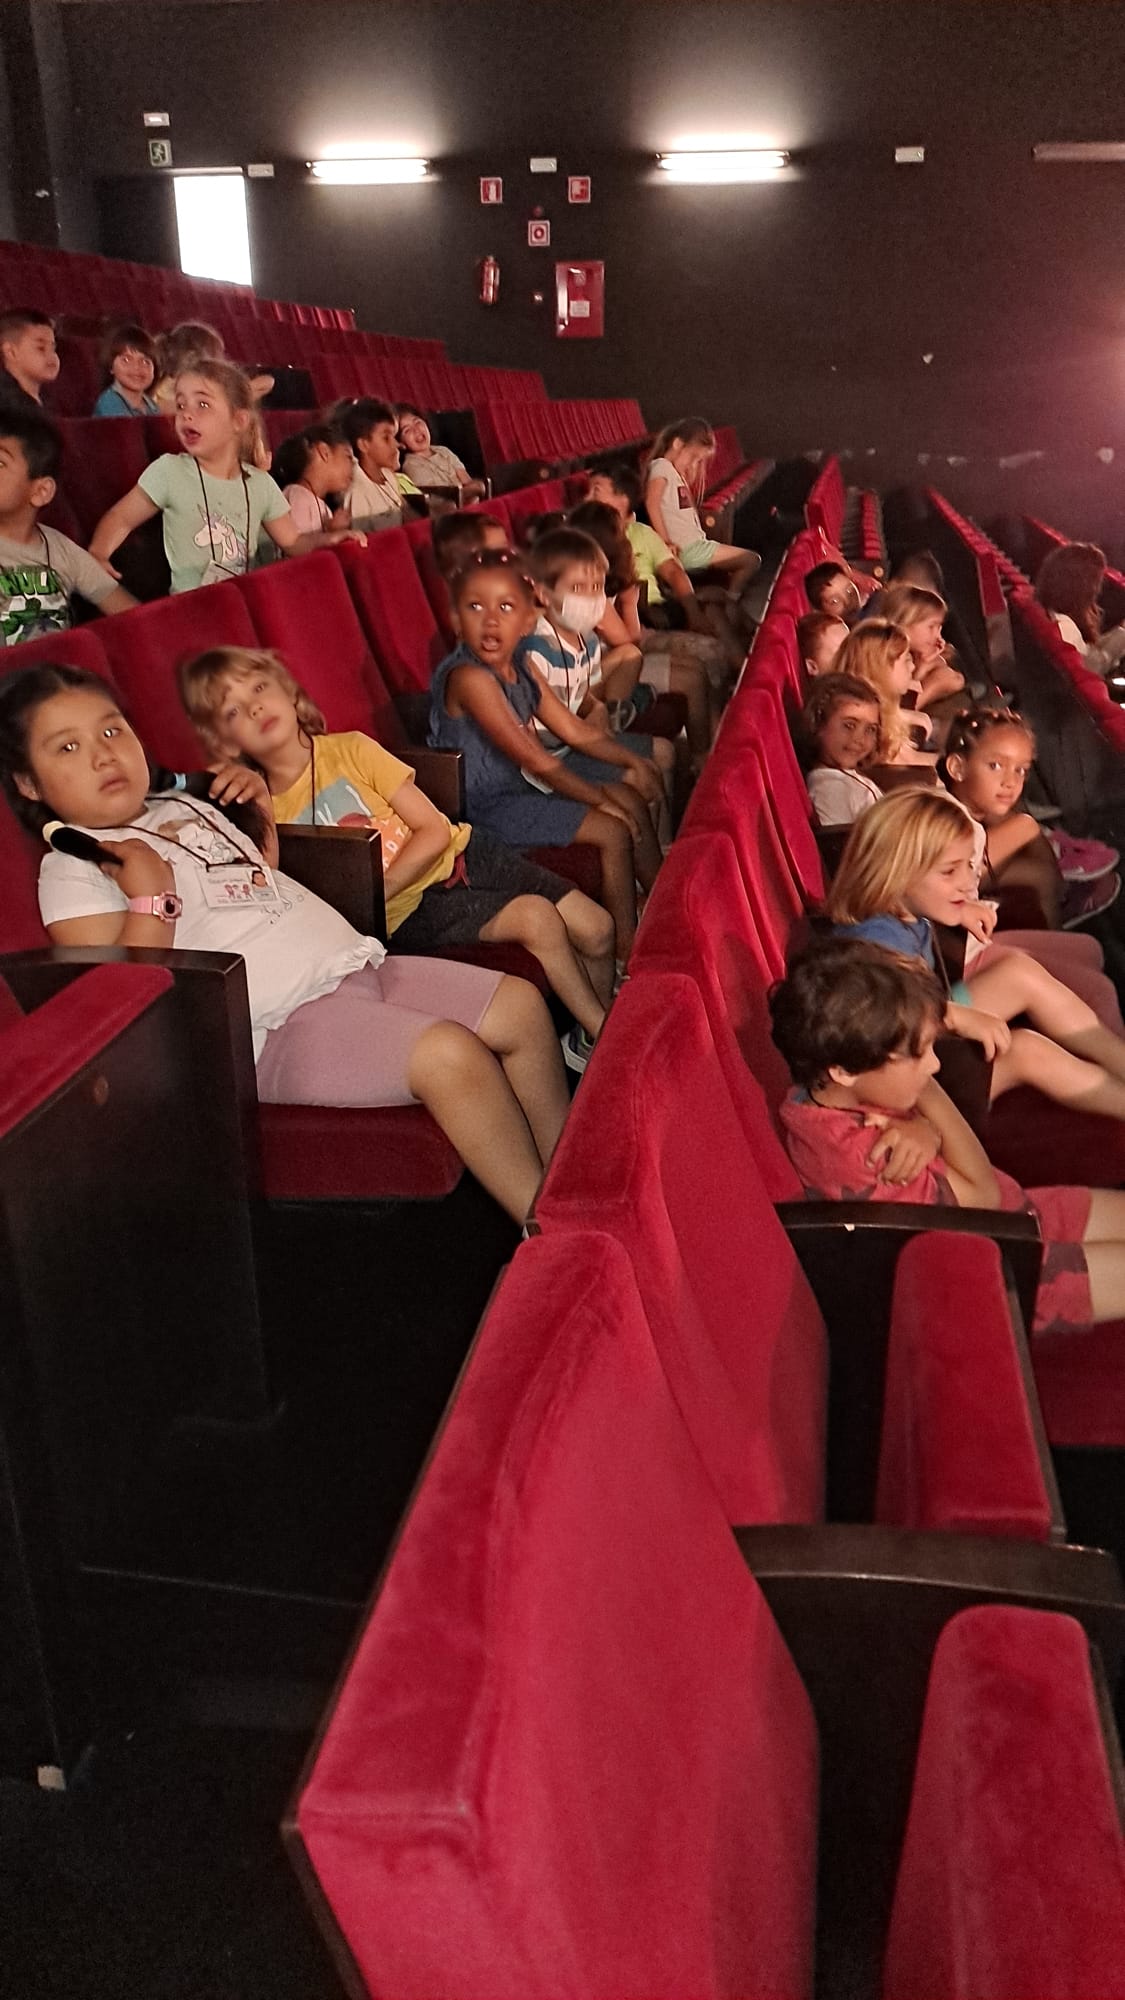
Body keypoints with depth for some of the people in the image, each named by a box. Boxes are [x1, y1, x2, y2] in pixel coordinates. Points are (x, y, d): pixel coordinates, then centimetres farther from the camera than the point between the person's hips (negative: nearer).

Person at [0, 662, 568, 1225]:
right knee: (448, 1054, -29)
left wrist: (261, 812, 19)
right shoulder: (73, 868, -1)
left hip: (358, 964, 9)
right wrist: (150, 896, -19)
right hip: (281, 1029, -9)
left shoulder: (186, 807, 21)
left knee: (520, 1006, -3)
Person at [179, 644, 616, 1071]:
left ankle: (595, 1034, 20)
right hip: (412, 912, -3)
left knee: (596, 930, -7)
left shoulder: (350, 749, -2)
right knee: (537, 918, -25)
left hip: (463, 855, 3)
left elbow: (435, 830, -6)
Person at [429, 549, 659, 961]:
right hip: (491, 804, -9)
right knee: (612, 831, -12)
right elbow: (534, 759, -24)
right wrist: (599, 797, -16)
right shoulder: (469, 677, -27)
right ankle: (627, 952, 1)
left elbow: (572, 729, 11)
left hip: (524, 781, 9)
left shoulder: (519, 665, 2)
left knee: (632, 801, 14)